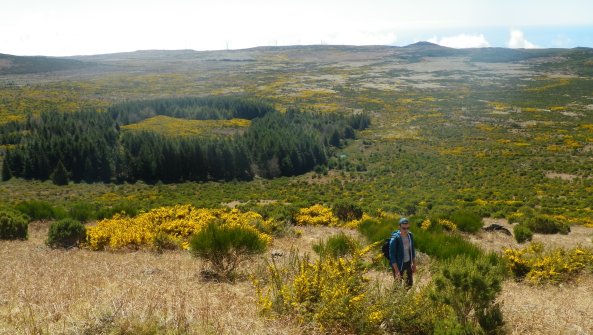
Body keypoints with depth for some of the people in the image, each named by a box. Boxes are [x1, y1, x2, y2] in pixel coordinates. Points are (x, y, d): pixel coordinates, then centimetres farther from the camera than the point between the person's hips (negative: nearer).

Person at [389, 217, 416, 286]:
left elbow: (412, 250, 8)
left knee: (410, 283, 20)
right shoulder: (395, 239, -26)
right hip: (398, 265, -6)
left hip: (408, 263, 6)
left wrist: (414, 264, 12)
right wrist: (396, 271, -24)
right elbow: (392, 255, -23)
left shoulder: (410, 235, -6)